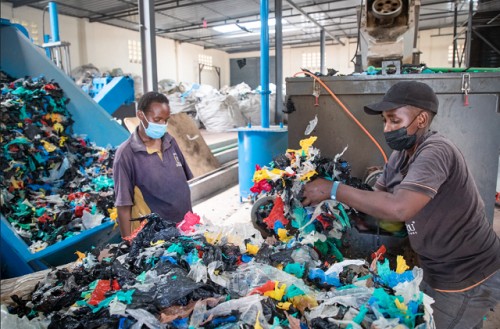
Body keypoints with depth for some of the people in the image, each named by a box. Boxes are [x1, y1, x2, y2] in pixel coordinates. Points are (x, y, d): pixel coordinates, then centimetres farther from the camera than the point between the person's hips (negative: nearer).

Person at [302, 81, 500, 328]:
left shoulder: (435, 152, -27)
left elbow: (399, 208, -40)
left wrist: (333, 190, -35)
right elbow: (377, 198, 3)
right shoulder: (401, 155, 1)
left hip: (468, 280, -8)